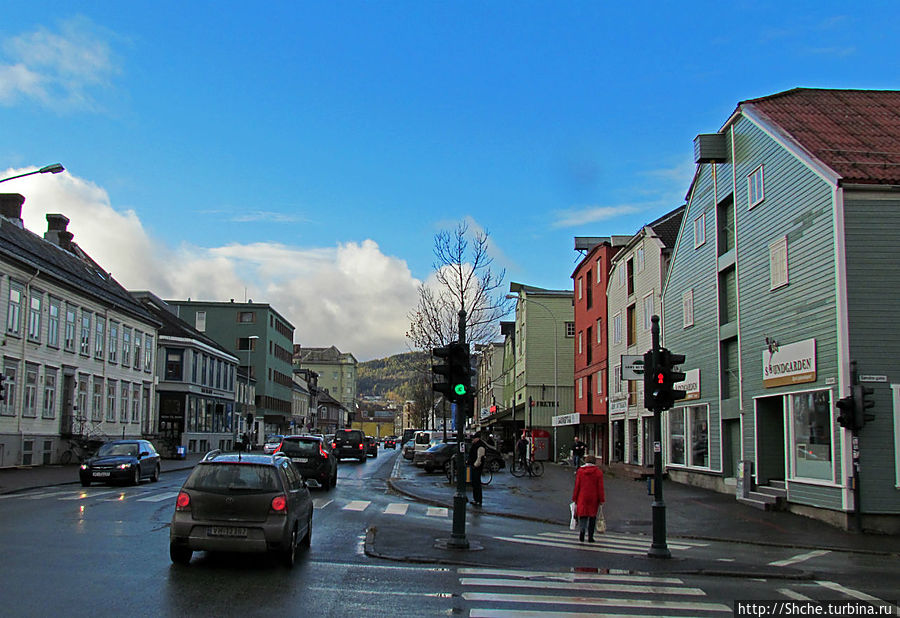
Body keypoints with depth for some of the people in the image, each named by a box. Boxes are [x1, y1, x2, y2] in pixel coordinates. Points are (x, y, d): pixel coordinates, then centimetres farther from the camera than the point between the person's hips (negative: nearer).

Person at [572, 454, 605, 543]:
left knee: (582, 515, 6)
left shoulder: (580, 471, 0)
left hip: (582, 497, 0)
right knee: (592, 516, 9)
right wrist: (601, 500, 1)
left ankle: (582, 530, -22)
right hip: (593, 498, 0)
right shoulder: (598, 472, -2)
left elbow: (577, 486, 0)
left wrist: (574, 499, 6)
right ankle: (590, 536, 8)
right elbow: (600, 487, -4)